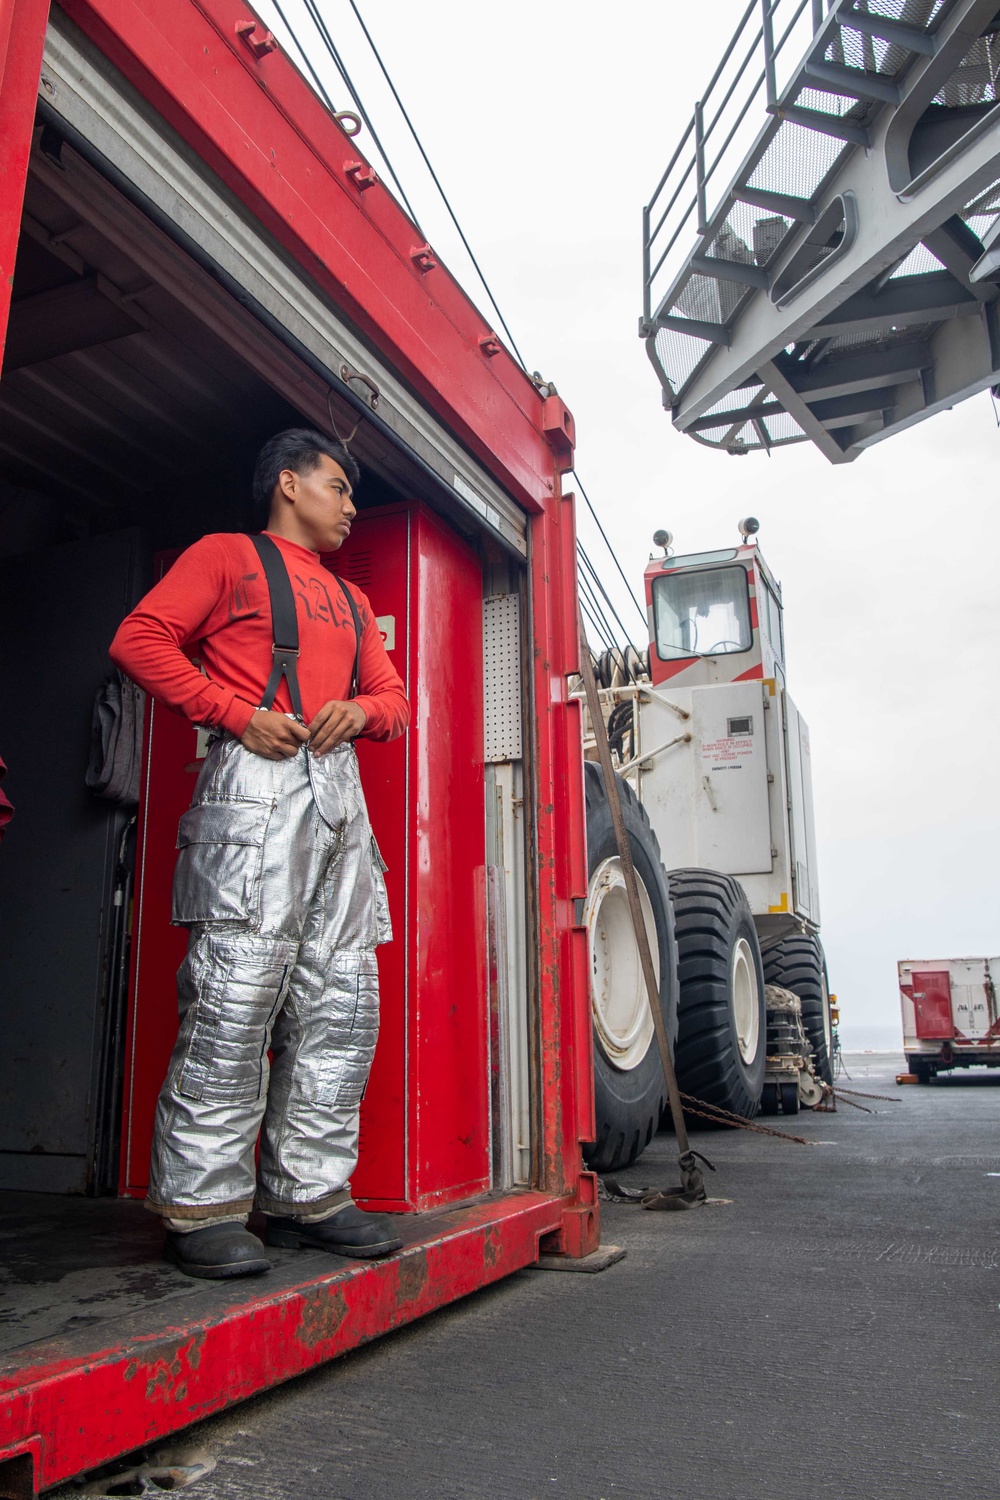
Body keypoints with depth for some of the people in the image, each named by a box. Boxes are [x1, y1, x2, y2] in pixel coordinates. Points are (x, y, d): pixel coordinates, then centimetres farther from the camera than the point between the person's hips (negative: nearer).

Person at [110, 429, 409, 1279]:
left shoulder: (351, 600, 29)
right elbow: (140, 639, -2)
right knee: (235, 995, -12)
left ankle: (308, 1192, 11)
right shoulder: (229, 555, 9)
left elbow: (395, 698, 27)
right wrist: (240, 715, -12)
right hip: (256, 784, -7)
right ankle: (201, 1206, -2)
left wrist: (361, 709, 3)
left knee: (342, 1004, 3)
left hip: (340, 790, 7)